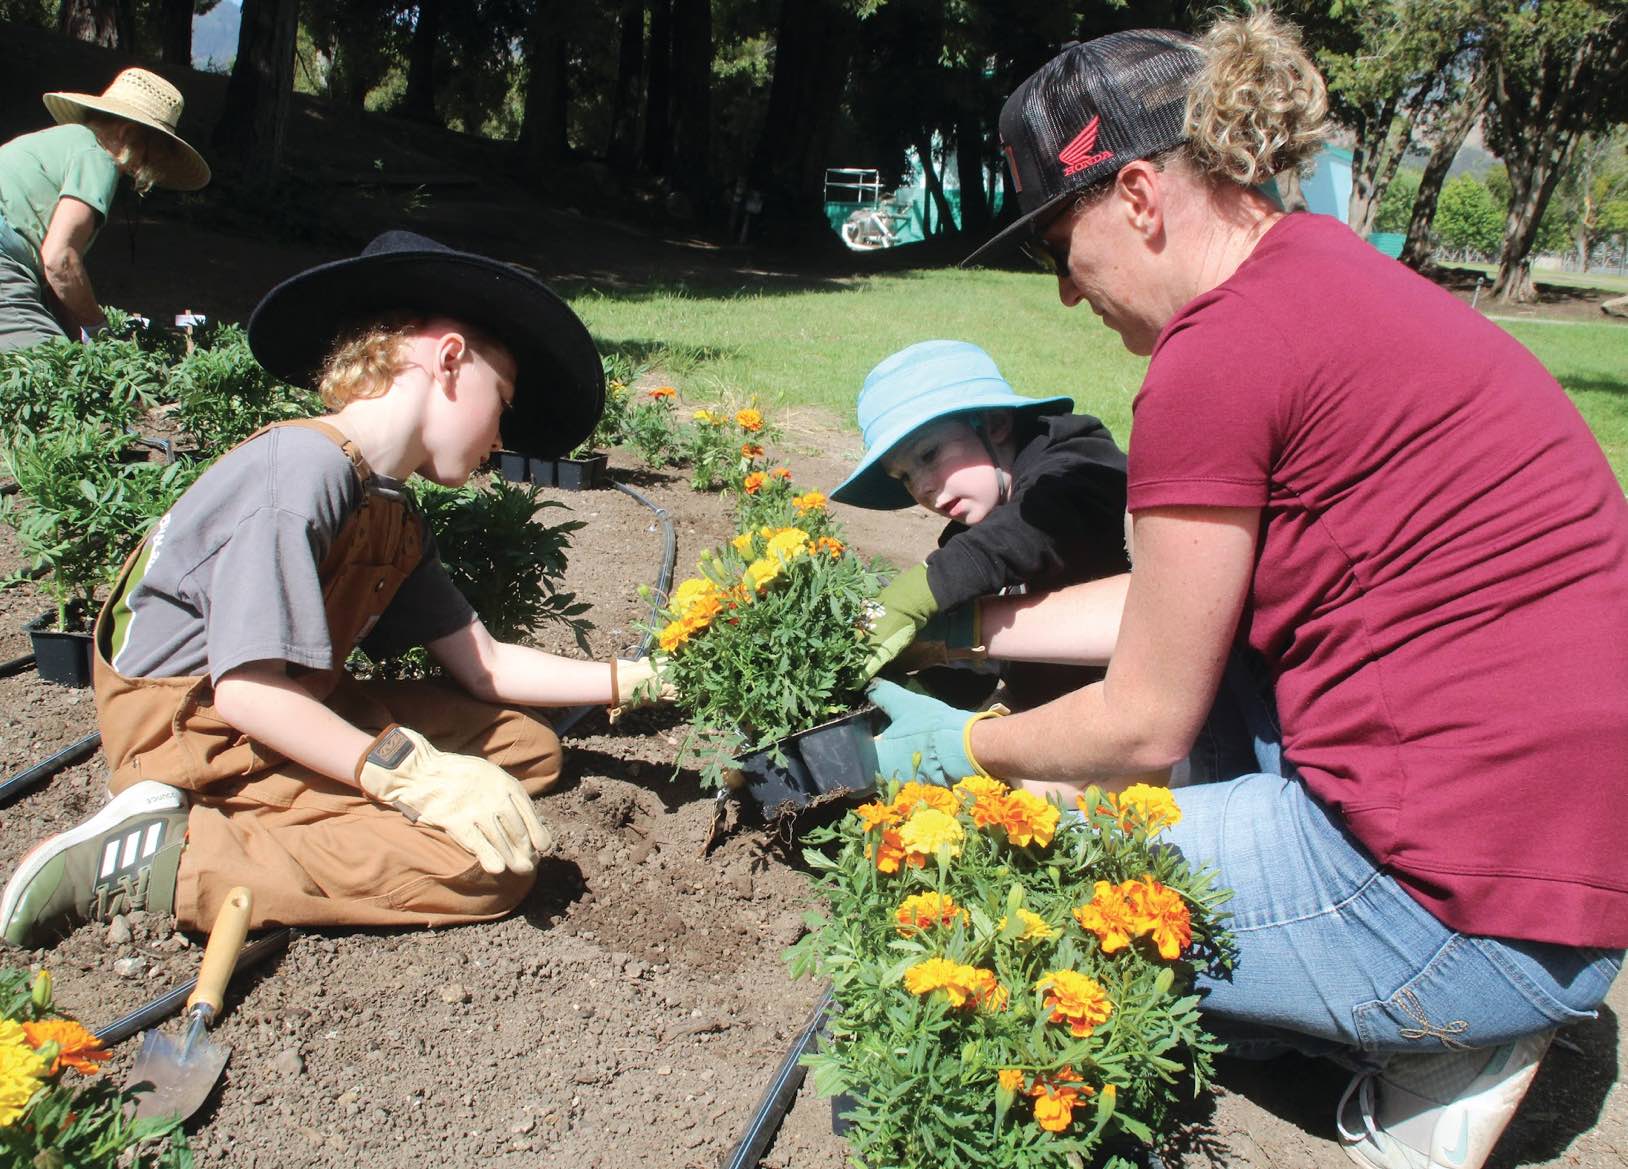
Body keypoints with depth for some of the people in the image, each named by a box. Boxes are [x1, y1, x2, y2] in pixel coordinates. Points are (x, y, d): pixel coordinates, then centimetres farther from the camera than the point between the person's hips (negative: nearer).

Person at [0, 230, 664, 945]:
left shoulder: (391, 513, 10)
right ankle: (162, 856, -18)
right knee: (489, 865, -22)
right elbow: (245, 690, -25)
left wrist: (628, 680, 11)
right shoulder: (301, 467, -20)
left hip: (289, 717, 10)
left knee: (529, 746, 9)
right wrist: (413, 774, -28)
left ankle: (294, 828, -6)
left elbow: (483, 666, 12)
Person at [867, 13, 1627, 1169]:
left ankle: (1432, 1050, 4)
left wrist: (960, 748, 8)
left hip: (1471, 900, -9)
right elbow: (1177, 601, 17)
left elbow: (1148, 725, -9)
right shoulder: (1329, 272, 11)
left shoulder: (1222, 351, -18)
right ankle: (1456, 1015, 15)